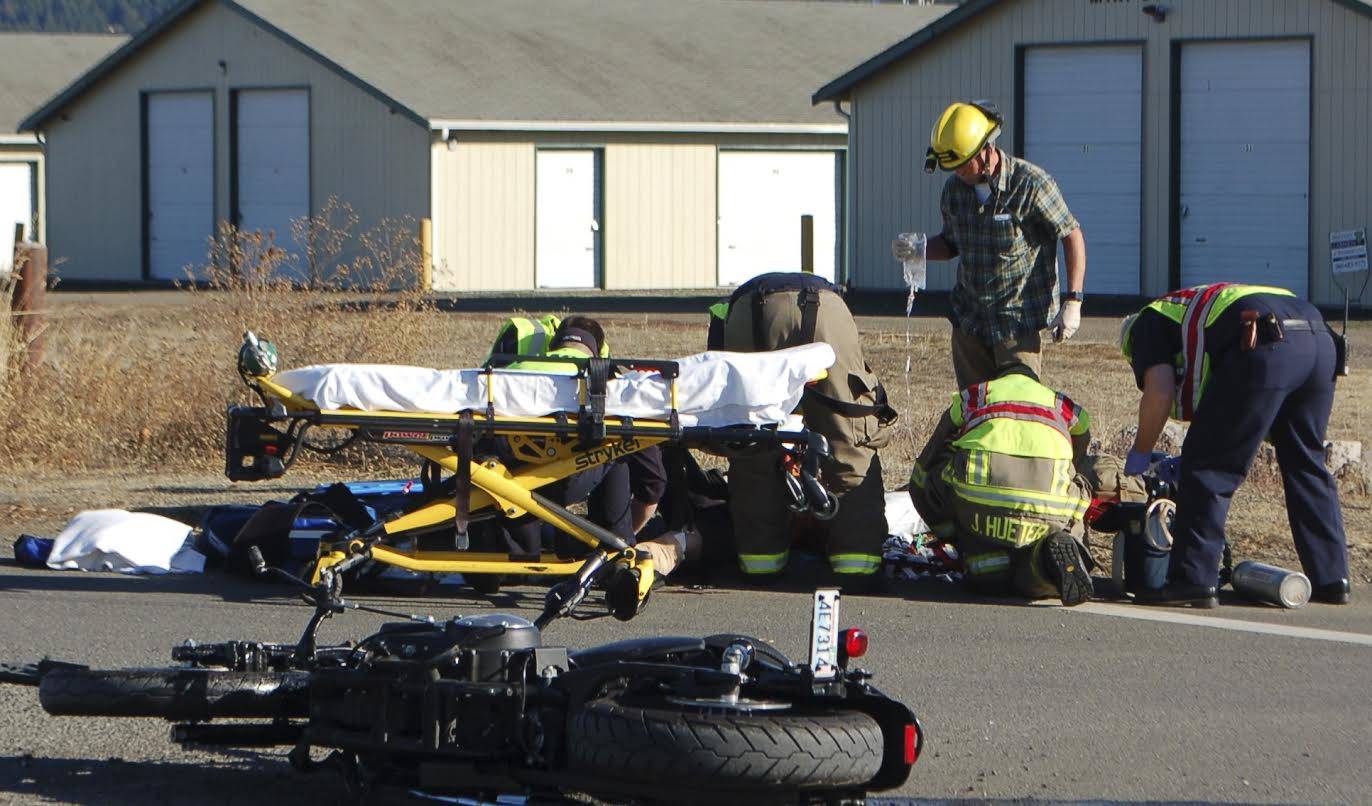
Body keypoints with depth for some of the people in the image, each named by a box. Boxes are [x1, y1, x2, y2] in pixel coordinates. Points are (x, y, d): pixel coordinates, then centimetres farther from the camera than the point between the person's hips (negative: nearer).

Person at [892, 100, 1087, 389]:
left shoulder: (1031, 183, -13)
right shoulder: (954, 188, 5)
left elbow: (1072, 236, -6)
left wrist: (1073, 301, -12)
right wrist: (917, 250, -2)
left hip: (1019, 322, -6)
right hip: (969, 320, 6)